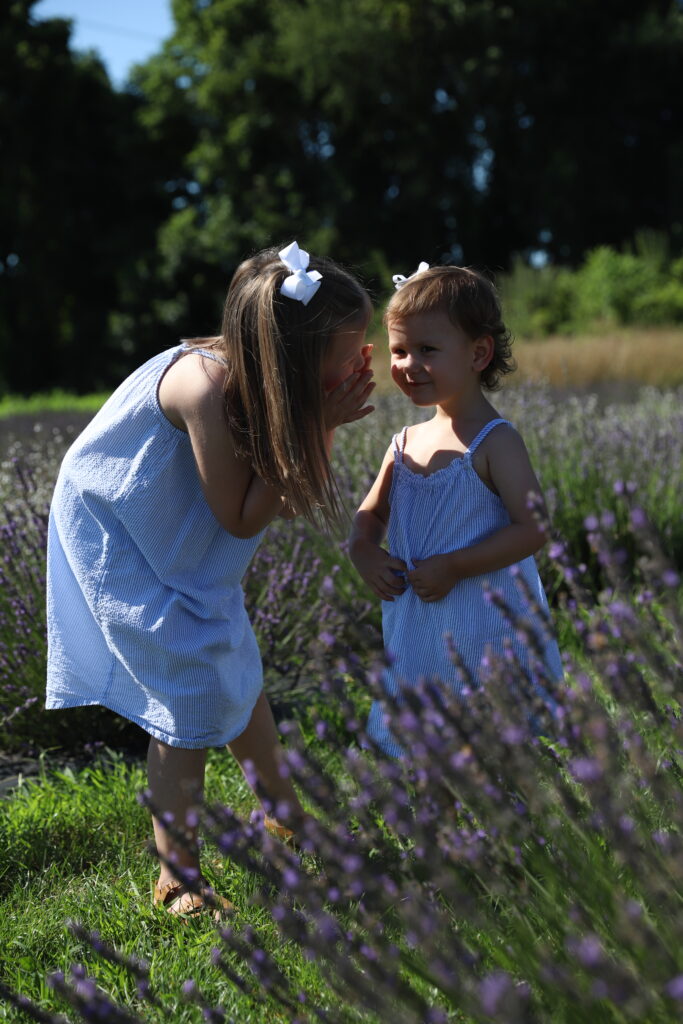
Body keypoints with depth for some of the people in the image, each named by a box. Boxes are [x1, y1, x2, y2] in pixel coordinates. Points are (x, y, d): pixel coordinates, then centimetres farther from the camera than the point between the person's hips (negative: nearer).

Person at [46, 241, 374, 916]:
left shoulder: (263, 383, -13)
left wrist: (323, 422, -22)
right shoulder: (208, 384, -35)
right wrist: (315, 426, -29)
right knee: (189, 701, -7)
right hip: (117, 539, -8)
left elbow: (293, 496, -8)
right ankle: (177, 879, 8)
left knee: (238, 675, 16)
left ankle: (285, 818, 36)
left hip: (185, 544, 8)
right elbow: (240, 518, -27)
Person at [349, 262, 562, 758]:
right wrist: (364, 552, -6)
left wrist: (453, 567, -22)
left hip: (484, 633, -6)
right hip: (416, 638, 7)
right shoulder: (405, 443, 5)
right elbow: (370, 515, 16)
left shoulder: (494, 442, -14)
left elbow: (534, 528, -20)